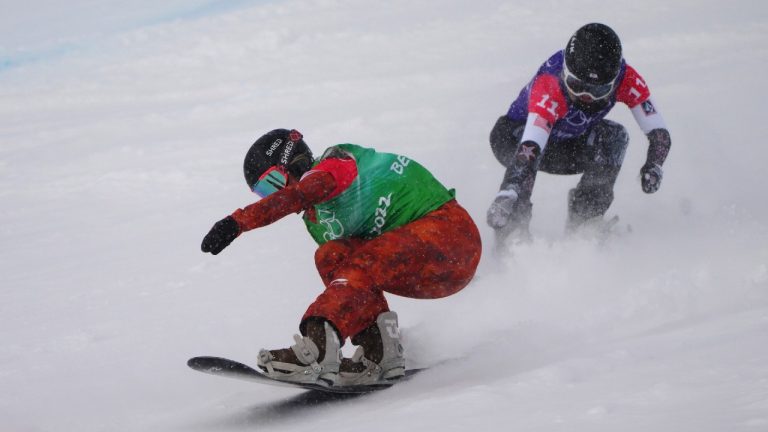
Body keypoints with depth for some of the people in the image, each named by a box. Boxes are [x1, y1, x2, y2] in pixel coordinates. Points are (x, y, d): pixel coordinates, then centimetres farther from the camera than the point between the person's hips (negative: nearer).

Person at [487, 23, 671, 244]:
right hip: (512, 137, -4)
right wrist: (508, 193, -66)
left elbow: (659, 133, -22)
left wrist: (653, 166, -43)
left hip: (568, 144, 4)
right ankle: (512, 227, -29)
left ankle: (585, 219, -19)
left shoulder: (626, 79, -26)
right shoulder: (550, 87, -40)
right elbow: (530, 147, -52)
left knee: (613, 137, -27)